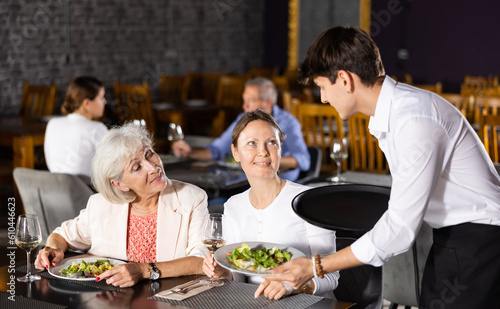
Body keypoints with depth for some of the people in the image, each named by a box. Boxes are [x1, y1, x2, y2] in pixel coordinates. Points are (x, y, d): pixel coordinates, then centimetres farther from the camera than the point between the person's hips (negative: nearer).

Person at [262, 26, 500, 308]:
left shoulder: (415, 121, -26)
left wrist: (316, 267, -20)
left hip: (476, 241, -9)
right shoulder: (391, 110, 4)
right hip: (450, 239, 9)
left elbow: (401, 229, -26)